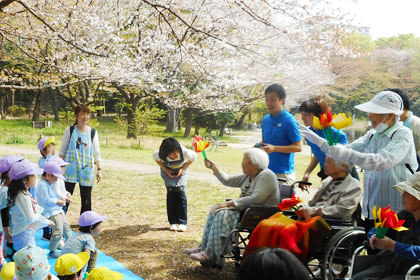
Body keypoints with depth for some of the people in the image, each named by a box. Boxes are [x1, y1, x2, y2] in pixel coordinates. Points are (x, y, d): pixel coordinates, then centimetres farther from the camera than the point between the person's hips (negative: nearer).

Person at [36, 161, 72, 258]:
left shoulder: (51, 183, 11)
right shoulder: (43, 184, -19)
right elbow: (46, 200, -22)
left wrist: (61, 199, 7)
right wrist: (58, 201, -15)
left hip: (58, 210, 10)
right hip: (52, 213, -10)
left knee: (66, 227, 20)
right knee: (58, 232, -10)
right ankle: (52, 252, 3)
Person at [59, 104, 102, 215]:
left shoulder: (93, 132, 5)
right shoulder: (70, 131, 1)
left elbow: (96, 153, 8)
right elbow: (62, 150, 5)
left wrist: (99, 169, 2)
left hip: (87, 170, 2)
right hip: (70, 169, -2)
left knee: (86, 199, 6)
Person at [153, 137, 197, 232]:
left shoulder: (184, 152, -39)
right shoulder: (160, 154, -36)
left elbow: (194, 156, -15)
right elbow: (155, 157, -9)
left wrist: (183, 169, -17)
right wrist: (166, 170, -14)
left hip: (181, 170, 0)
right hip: (168, 170, 1)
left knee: (180, 190, -16)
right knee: (171, 191, -15)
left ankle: (182, 222, -8)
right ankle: (173, 222, -5)